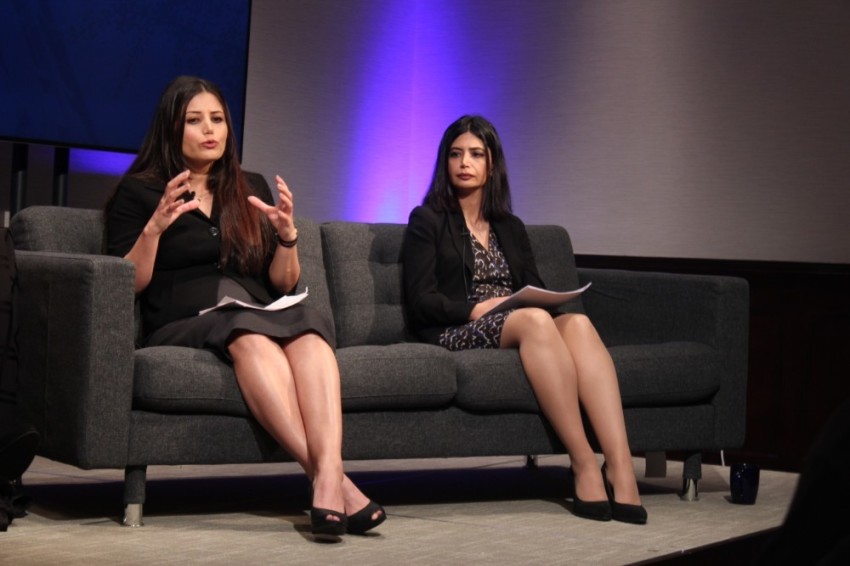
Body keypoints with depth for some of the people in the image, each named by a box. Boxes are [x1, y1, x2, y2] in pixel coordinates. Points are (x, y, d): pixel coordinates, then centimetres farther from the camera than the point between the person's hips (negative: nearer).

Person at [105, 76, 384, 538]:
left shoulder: (251, 188, 22)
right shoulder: (139, 191, 12)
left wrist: (287, 234, -2)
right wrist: (155, 226, -12)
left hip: (265, 318, 3)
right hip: (184, 326, -3)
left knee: (309, 324, -34)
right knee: (249, 333, -38)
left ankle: (328, 473, -54)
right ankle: (330, 479, -50)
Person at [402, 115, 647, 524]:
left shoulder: (511, 228, 26)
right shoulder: (427, 221, 11)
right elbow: (420, 303, -1)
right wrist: (477, 308, -15)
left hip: (521, 329, 4)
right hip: (457, 334, -4)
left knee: (577, 322, -31)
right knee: (534, 320, -37)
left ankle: (620, 465, -46)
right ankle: (584, 465, -40)